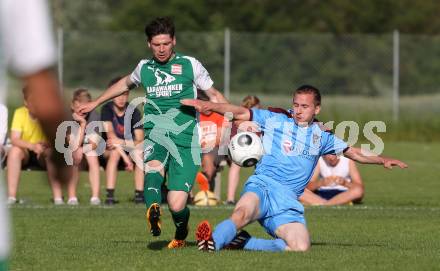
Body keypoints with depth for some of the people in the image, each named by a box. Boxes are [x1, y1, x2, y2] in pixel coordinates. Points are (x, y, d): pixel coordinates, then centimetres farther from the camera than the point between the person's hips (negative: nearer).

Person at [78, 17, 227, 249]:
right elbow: (126, 84, 38)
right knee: (153, 169, -36)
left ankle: (181, 236, 22)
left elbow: (214, 95, 15)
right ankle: (153, 214, -60)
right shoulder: (144, 68, 15)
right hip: (155, 137, 2)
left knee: (176, 205, -11)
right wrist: (95, 103, 44)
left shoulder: (189, 65, 7)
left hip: (185, 138, -2)